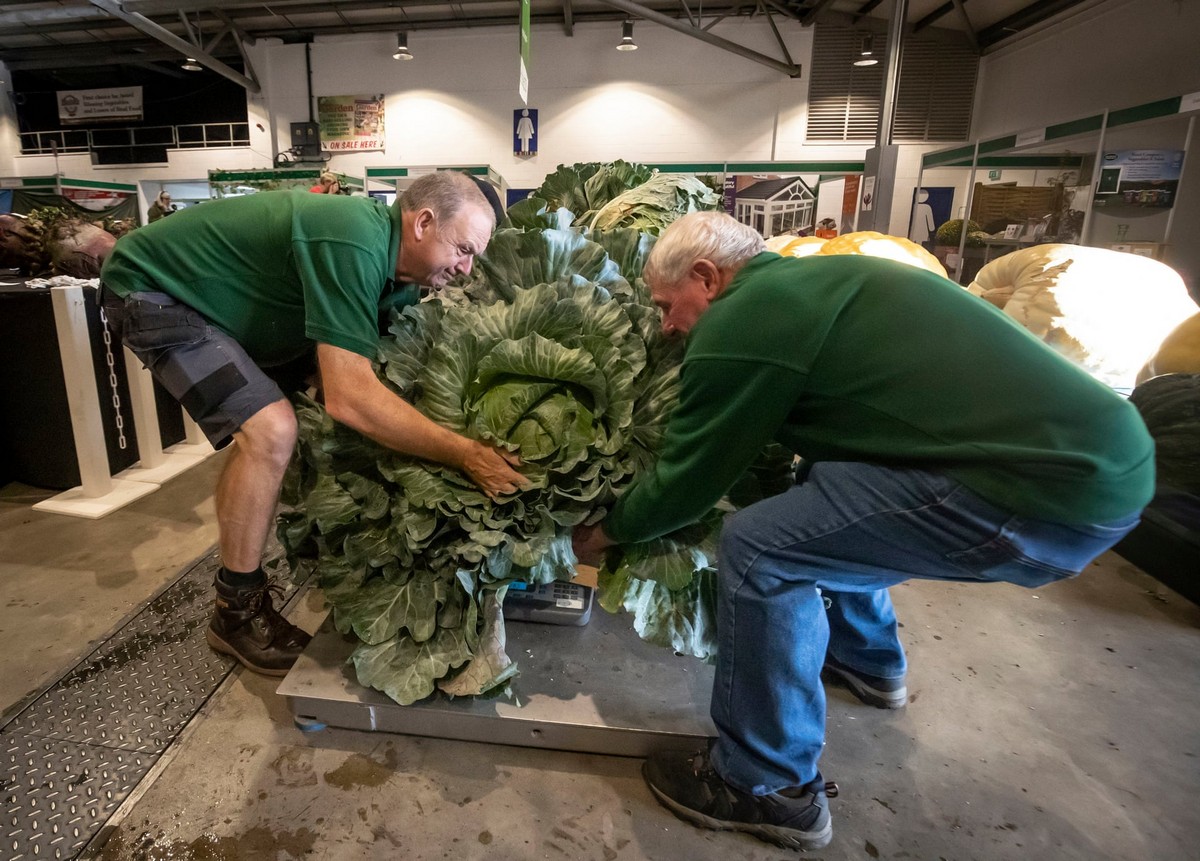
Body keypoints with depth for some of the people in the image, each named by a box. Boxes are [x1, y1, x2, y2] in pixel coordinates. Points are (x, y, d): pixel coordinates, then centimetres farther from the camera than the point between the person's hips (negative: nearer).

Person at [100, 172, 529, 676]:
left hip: (209, 295, 10)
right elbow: (350, 397, -40)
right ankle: (237, 613, -5)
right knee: (271, 430, -24)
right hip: (151, 290, -10)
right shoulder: (353, 246, -34)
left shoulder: (390, 258, -4)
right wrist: (466, 455, -37)